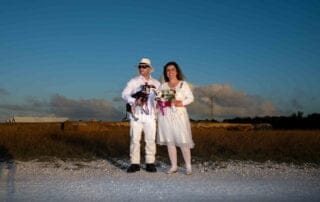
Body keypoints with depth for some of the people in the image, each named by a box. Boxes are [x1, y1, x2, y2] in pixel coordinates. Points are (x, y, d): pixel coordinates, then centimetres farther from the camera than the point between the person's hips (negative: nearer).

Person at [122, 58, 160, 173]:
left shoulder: (156, 83, 13)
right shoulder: (133, 81, 6)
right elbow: (125, 94, -4)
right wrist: (134, 101, -20)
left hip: (150, 116, 1)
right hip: (136, 115, -1)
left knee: (151, 140, 2)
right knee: (135, 139, -2)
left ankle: (150, 163, 11)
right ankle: (134, 164, 6)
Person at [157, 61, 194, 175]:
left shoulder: (183, 84, 7)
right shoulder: (163, 86, 16)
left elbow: (190, 97, 2)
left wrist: (182, 103, -15)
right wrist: (160, 102, -9)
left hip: (179, 114, -3)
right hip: (166, 115, 3)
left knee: (183, 141, -8)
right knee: (169, 141, 1)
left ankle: (188, 166, 1)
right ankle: (174, 166, 8)